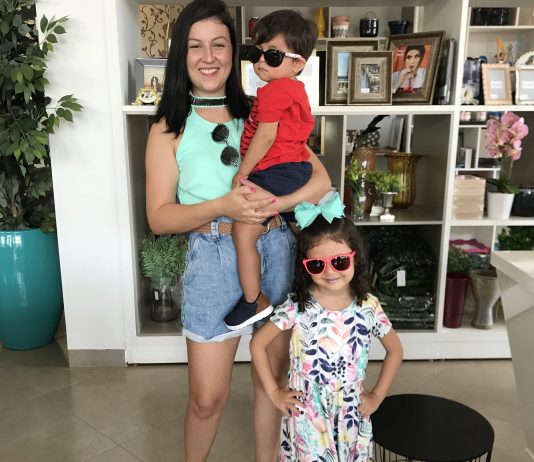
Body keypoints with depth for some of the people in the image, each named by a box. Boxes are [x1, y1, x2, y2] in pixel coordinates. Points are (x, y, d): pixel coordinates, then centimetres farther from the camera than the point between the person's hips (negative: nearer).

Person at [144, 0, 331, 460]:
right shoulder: (170, 128, 1)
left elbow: (321, 179, 1)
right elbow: (159, 216, -4)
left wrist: (277, 202, -20)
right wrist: (222, 206, -21)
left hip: (276, 252, 3)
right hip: (214, 258, -2)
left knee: (273, 377, 16)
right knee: (208, 397, 6)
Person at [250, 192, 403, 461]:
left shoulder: (368, 307, -9)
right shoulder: (297, 306, -15)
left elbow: (395, 350, 7)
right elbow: (258, 344, -5)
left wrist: (377, 396, 3)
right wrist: (274, 392, -5)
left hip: (351, 415, 2)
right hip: (306, 416, -1)